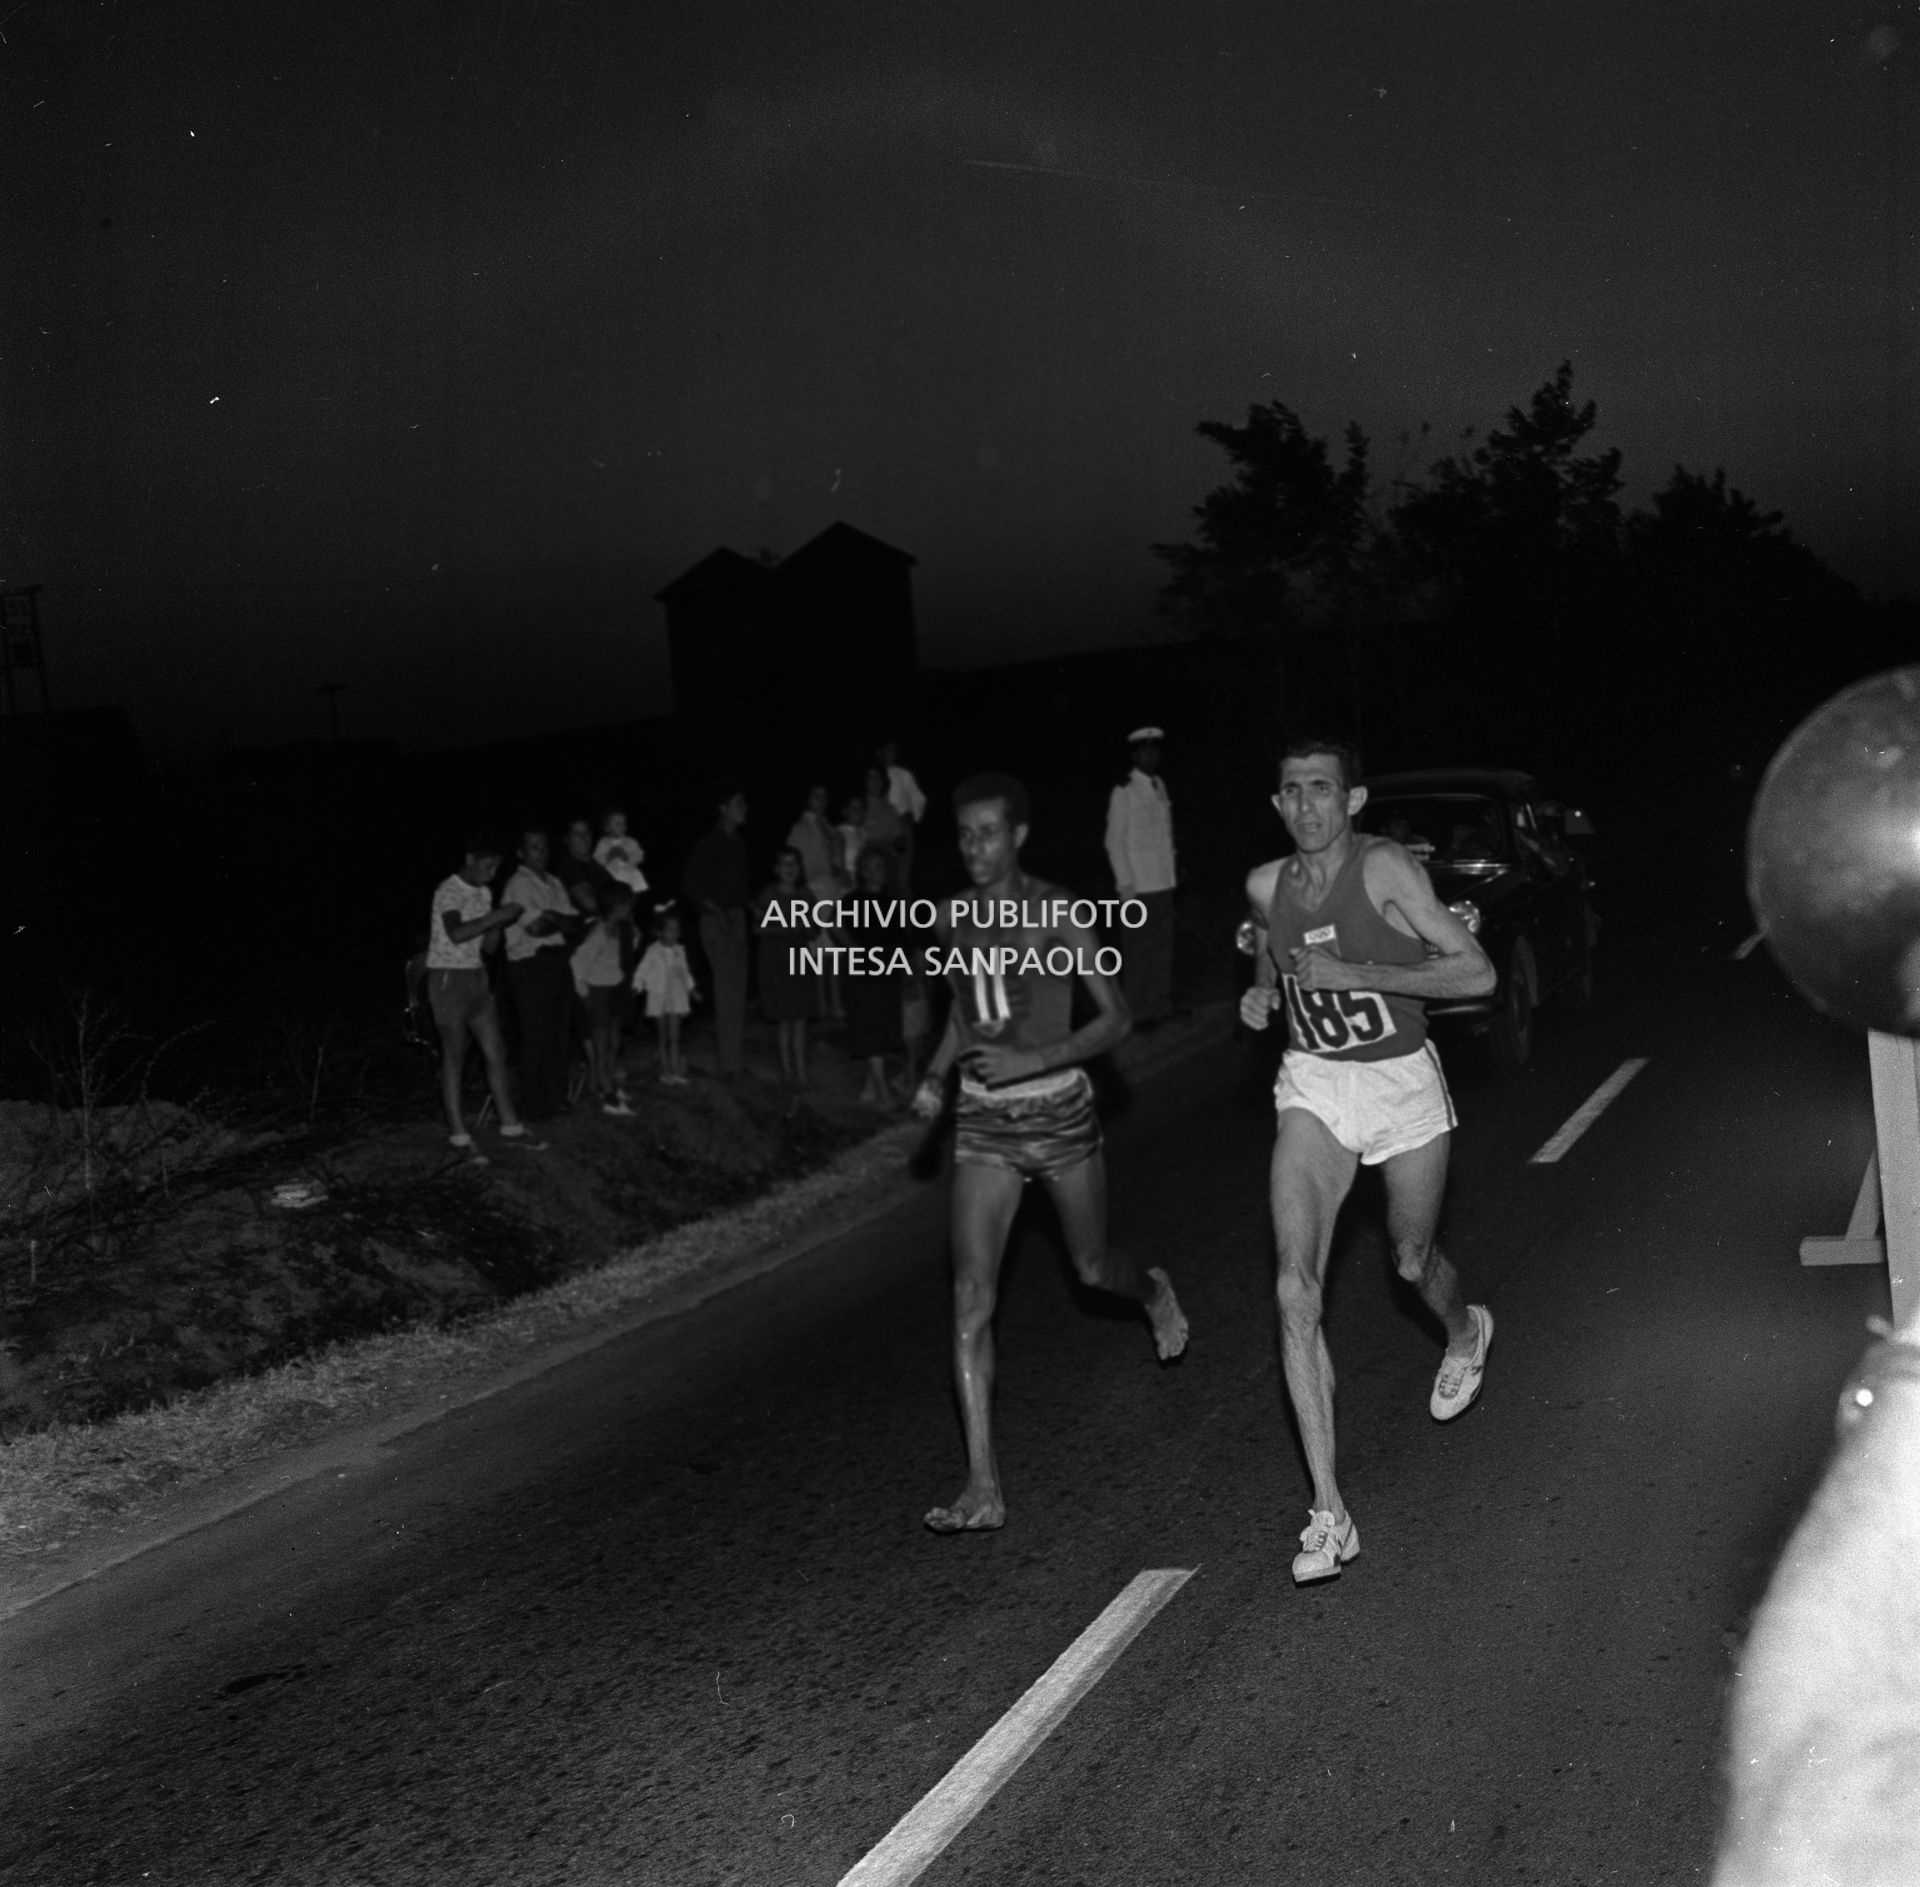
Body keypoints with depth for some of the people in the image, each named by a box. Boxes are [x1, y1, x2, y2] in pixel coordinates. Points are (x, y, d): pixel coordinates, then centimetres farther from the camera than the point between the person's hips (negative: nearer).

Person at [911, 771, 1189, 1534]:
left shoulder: (1056, 915, -11)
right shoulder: (953, 920, 4)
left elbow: (1116, 1017, -10)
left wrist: (1031, 1060, -22)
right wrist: (937, 1074, 2)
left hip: (1058, 1112, -3)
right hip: (983, 1123, 3)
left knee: (1091, 1268, 15)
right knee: (970, 1296, -9)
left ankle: (1154, 1292, 56)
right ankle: (983, 1487, -9)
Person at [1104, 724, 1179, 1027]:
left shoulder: (1159, 786, 9)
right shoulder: (1124, 791, -8)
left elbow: (1166, 832, 13)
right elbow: (1115, 840, -7)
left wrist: (1173, 870, 8)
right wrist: (1125, 883, -10)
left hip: (1164, 882, 6)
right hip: (1139, 885, -6)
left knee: (1163, 945, 13)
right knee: (1140, 948, 0)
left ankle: (1159, 1003, 27)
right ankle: (1135, 1011, 10)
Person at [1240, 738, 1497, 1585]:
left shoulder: (1384, 867, -18)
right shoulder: (1267, 886, -2)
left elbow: (1477, 972, -21)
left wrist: (1351, 972, -25)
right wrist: (1262, 991, -1)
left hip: (1401, 1078, -3)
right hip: (1312, 1085, 3)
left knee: (1412, 1261, 17)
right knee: (1295, 1288, -13)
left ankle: (1465, 1332, 59)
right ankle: (1328, 1514, -11)